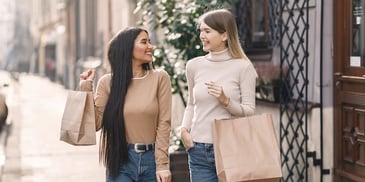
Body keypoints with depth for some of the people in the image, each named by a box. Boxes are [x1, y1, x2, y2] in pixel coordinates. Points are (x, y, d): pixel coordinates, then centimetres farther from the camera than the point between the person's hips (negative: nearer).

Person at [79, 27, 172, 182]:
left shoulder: (159, 78, -2)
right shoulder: (108, 82, 1)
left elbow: (164, 123, -4)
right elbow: (95, 123, -3)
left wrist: (162, 164, -7)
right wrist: (86, 88, -5)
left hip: (151, 159, 0)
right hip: (120, 162, 0)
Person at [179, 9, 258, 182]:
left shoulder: (243, 67, -4)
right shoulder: (194, 66, 6)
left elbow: (250, 112, -4)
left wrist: (226, 101, -20)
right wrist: (184, 128, 1)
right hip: (198, 150, 3)